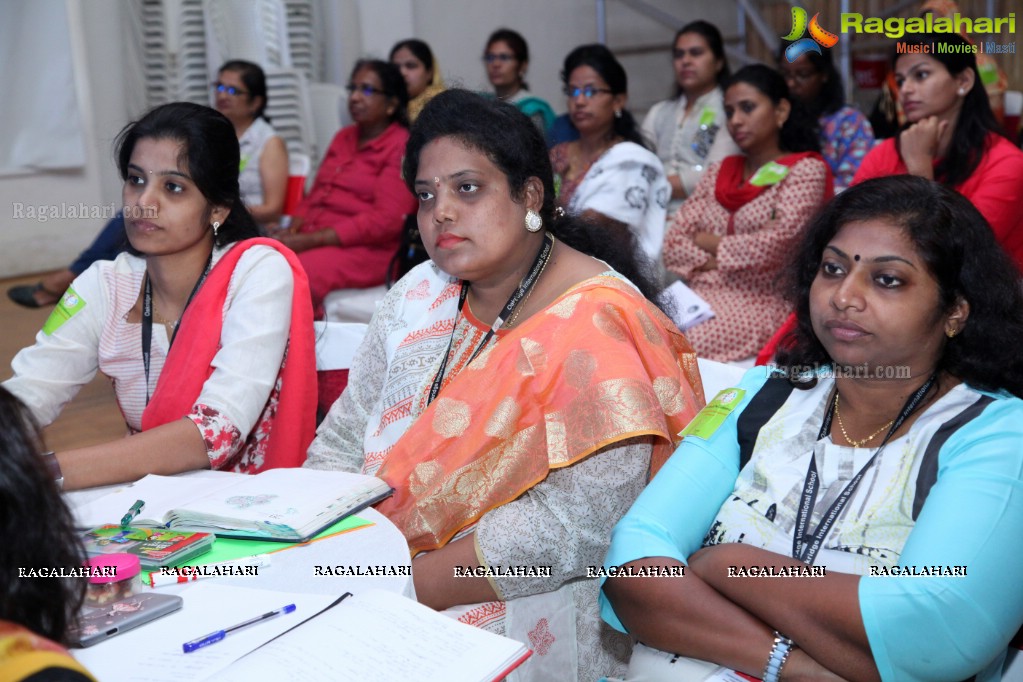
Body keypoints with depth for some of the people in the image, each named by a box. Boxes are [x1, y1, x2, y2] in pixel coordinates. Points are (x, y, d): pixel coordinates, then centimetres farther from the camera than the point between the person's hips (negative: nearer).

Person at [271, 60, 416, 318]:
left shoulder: (402, 147, -3)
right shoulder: (344, 137, 21)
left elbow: (385, 221, -13)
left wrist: (309, 241, -16)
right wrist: (293, 229, 0)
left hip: (364, 250, -7)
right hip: (311, 239, 7)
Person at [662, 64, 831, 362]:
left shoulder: (806, 170, 2)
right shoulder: (720, 172, 19)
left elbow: (772, 245, -12)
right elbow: (674, 242, 11)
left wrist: (713, 244, 2)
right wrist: (708, 264, -8)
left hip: (760, 301, -5)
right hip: (699, 295, 5)